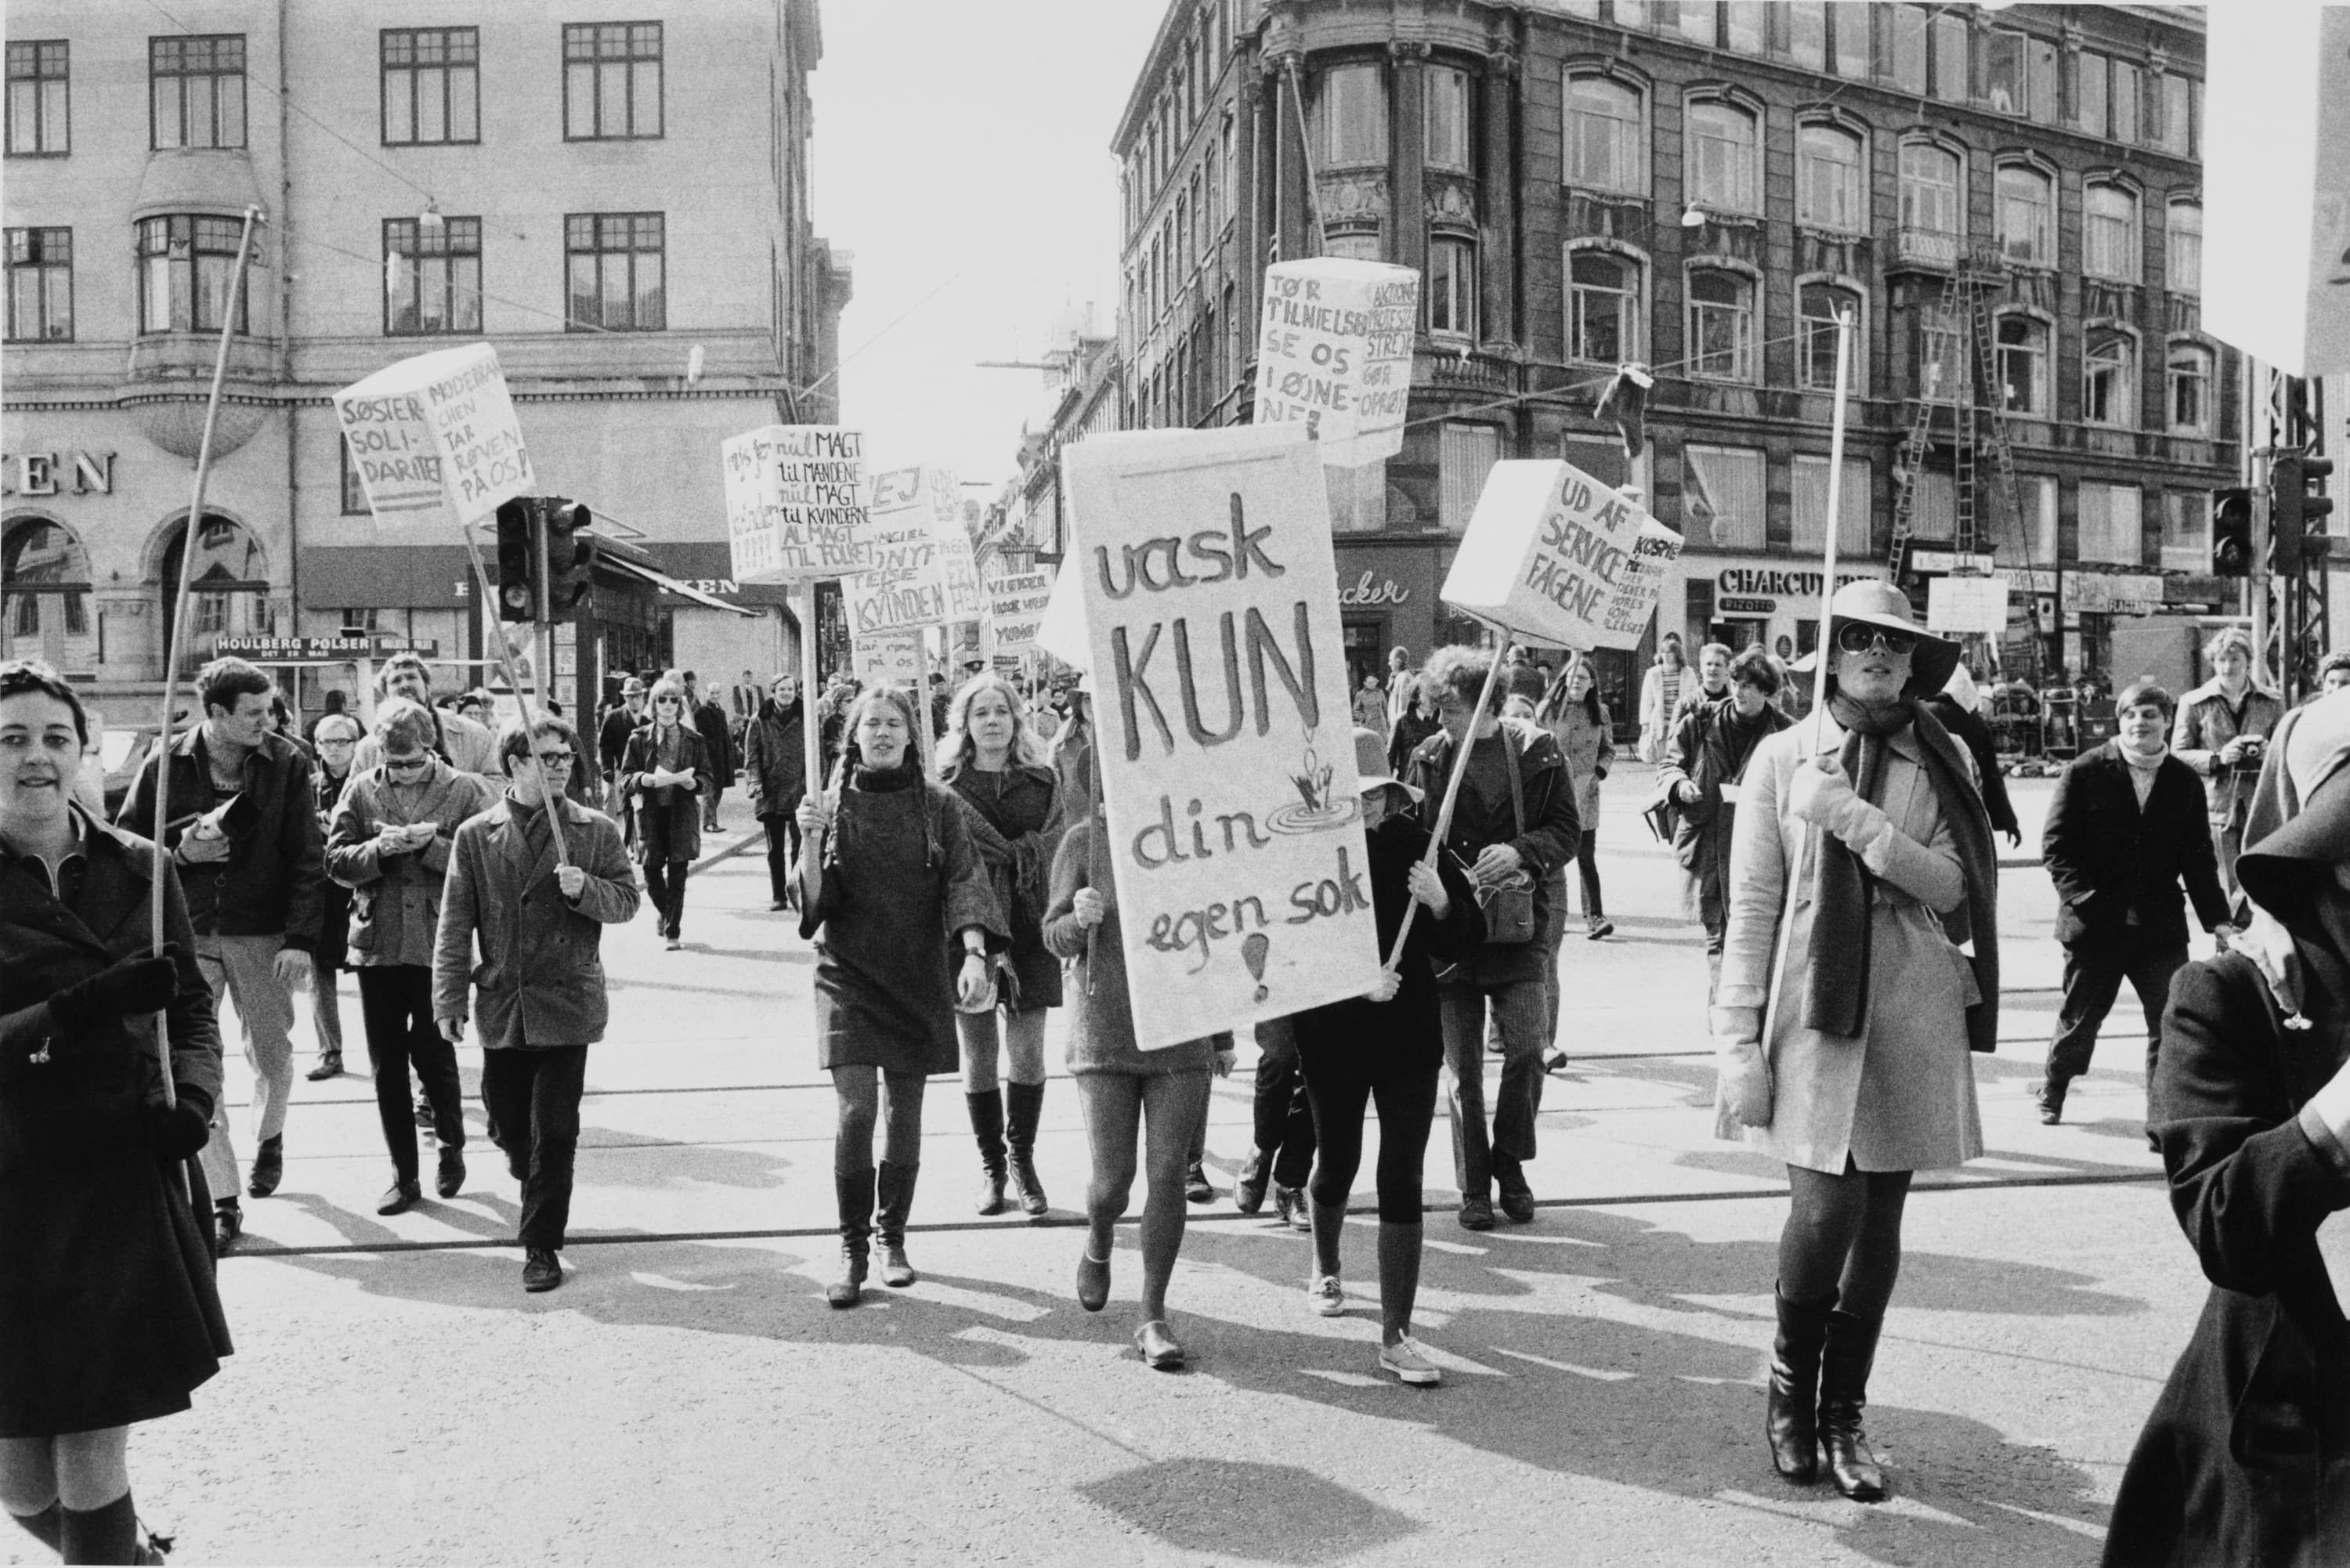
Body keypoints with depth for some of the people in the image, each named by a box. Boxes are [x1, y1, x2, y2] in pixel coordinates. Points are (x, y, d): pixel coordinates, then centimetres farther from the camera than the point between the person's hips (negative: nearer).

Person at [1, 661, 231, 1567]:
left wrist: (193, 1094, -9)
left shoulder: (137, 868, 4)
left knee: (95, 1460, 1)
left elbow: (192, 1006, 9)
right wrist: (85, 1009, -25)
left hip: (128, 1186, 1)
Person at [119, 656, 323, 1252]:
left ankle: (269, 1137, 42)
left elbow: (308, 859, -5)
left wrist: (300, 939, -12)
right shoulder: (166, 765, -2)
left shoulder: (287, 765, -3)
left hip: (263, 935, 0)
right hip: (187, 935, 0)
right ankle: (222, 1200, 3)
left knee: (273, 1056, 9)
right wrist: (180, 850, -14)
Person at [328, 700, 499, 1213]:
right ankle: (403, 1175, 19)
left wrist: (430, 844, -19)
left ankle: (452, 1148, 28)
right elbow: (336, 861, 1)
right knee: (387, 1065, 8)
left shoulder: (465, 791, -2)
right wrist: (380, 848, -16)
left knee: (433, 1055, 2)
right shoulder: (361, 791, 5)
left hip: (439, 944, -3)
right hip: (377, 945, 3)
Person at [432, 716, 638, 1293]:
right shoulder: (476, 835, 2)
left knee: (554, 1132, -1)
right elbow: (455, 922, 2)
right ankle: (534, 1176, 45)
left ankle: (542, 1246, 10)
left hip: (566, 1002, -2)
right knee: (507, 1122, 13)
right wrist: (449, 999, -1)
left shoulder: (596, 831, 0)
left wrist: (585, 888, -17)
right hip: (501, 1002, 2)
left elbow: (626, 900, 3)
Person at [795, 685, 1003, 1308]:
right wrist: (811, 841, -21)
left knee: (904, 1112, 8)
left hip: (919, 977, 1)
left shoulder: (937, 805, 1)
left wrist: (974, 954, -22)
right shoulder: (833, 804, 0)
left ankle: (892, 1238, 25)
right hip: (849, 975, -1)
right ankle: (852, 1250, 0)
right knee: (855, 1108, -12)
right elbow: (815, 900, -3)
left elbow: (965, 882, -7)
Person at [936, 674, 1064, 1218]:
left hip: (1028, 928, 1)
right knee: (978, 1056, 6)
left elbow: (1056, 851, 7)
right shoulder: (946, 787, 0)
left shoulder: (1043, 781, 7)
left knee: (1028, 1055, 2)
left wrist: (1060, 922, -3)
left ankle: (1022, 1159, 20)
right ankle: (991, 1165, 21)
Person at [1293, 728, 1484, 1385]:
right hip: (1332, 1038, 0)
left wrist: (1443, 905, -22)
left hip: (1410, 1036, 0)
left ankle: (1396, 1334, 4)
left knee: (1402, 1182, -3)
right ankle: (1325, 1269, 49)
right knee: (1337, 1164, 19)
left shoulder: (1416, 848, -6)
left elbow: (1465, 943, -2)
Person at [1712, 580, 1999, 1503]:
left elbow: (1951, 885, -5)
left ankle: (1842, 1412, 23)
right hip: (1815, 1009, -2)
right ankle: (1790, 1383, 15)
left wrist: (1855, 819, -16)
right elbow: (1750, 908, -1)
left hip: (1913, 1017, 2)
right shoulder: (1781, 758, 0)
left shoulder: (1942, 762, 5)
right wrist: (1739, 1045, -5)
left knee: (1881, 1211, 6)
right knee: (1826, 1203, -13)